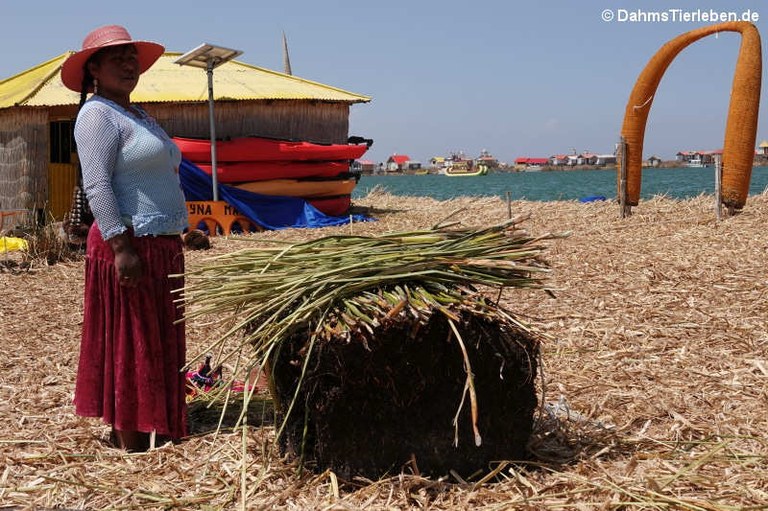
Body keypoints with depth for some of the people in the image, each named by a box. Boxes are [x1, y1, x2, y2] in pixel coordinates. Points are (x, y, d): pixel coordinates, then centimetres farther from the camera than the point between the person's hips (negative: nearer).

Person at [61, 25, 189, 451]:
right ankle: (132, 444, 3)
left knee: (158, 345, 15)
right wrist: (121, 247, -26)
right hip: (128, 245, -10)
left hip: (162, 246, 10)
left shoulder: (139, 117, 18)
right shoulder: (98, 114, -10)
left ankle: (152, 431, 25)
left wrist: (177, 238, 23)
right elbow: (97, 186, -20)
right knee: (130, 345, -4)